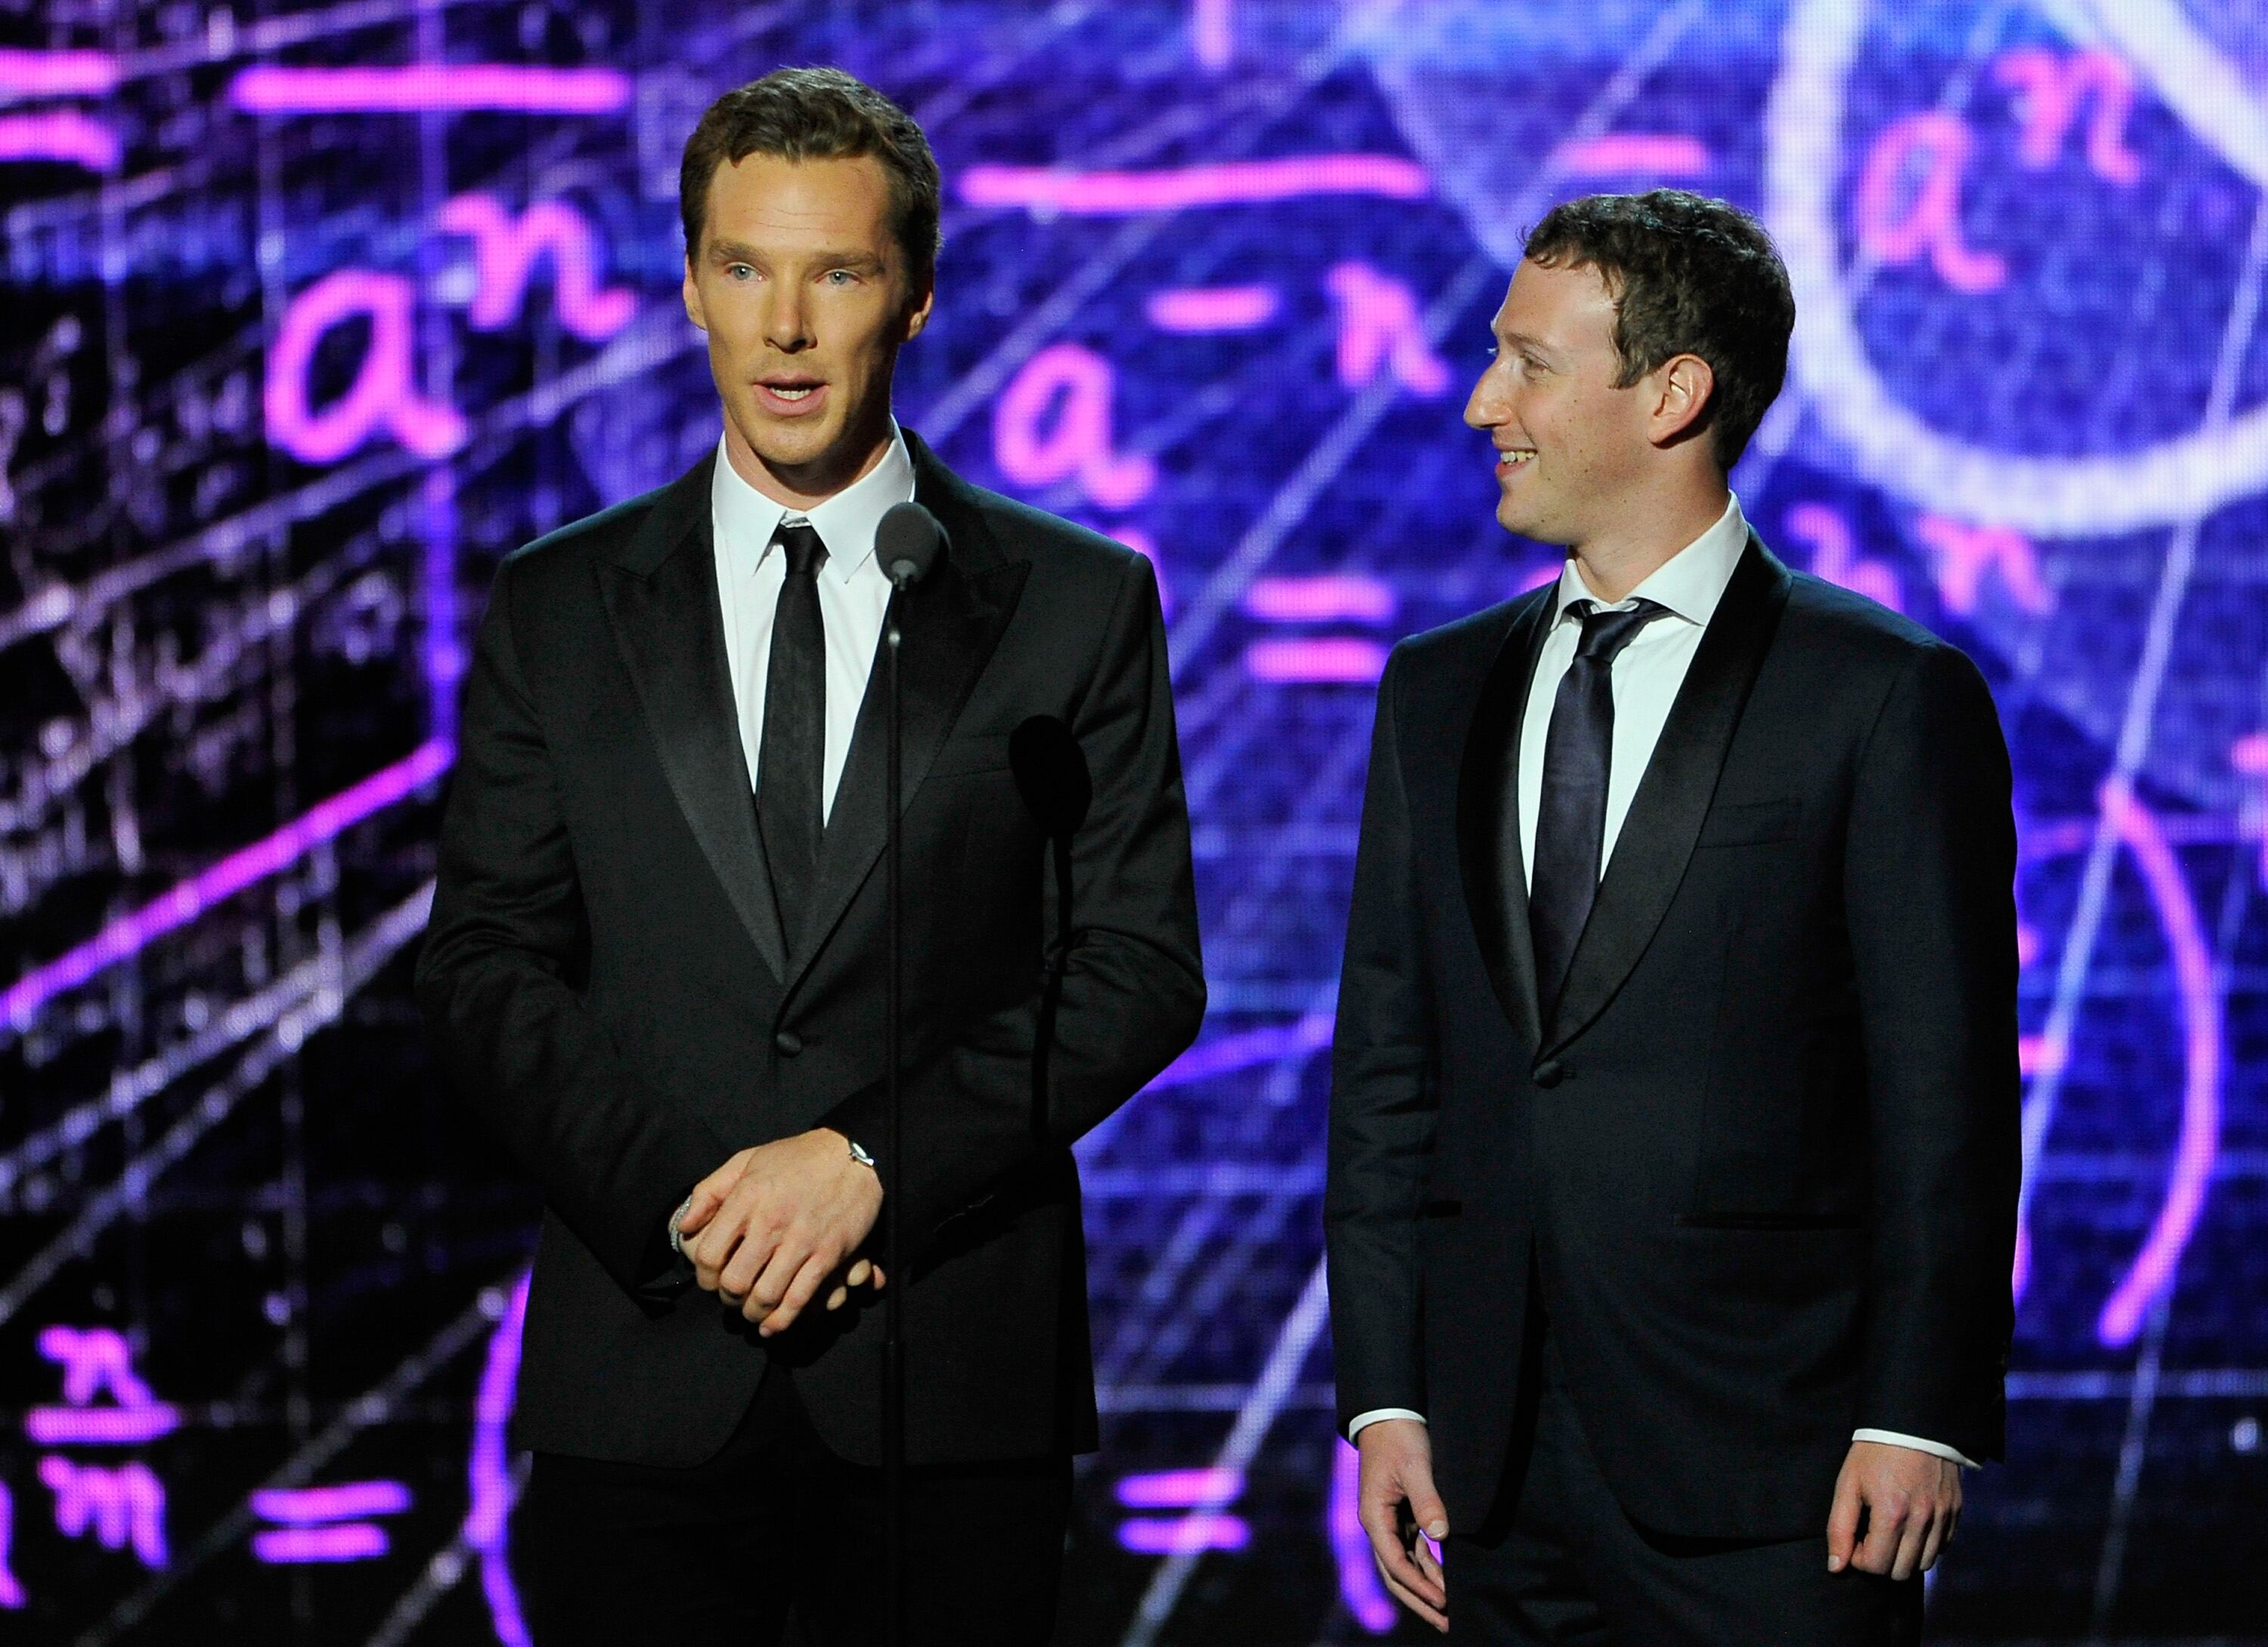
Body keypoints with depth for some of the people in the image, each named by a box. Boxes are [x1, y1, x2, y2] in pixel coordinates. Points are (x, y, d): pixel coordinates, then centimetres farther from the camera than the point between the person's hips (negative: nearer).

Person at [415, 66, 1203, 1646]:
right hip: (642, 1380, 1)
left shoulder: (1081, 606, 5)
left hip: (955, 1385, -1)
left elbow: (1141, 967, 0)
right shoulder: (556, 610, 9)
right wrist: (683, 1198, -10)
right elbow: (485, 966, 5)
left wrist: (871, 1160, -12)